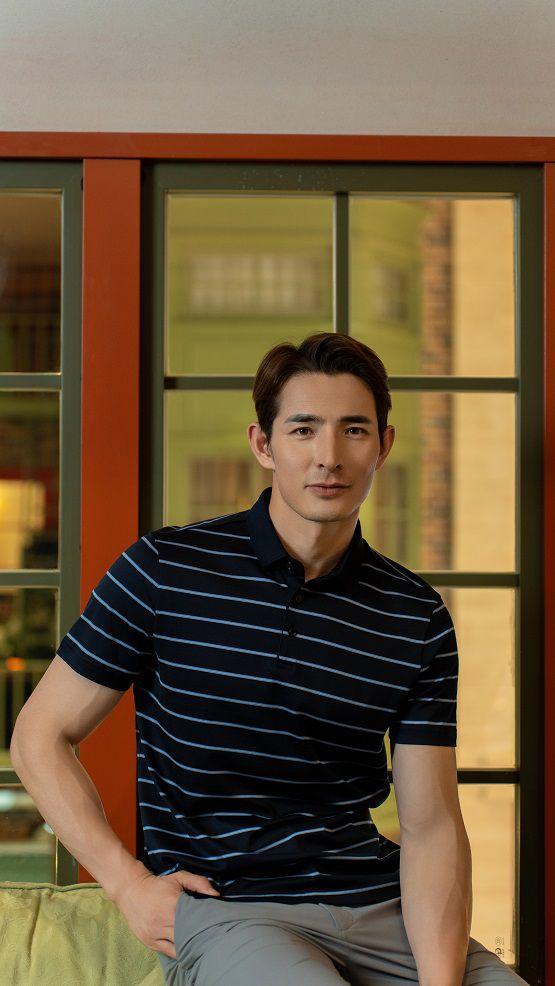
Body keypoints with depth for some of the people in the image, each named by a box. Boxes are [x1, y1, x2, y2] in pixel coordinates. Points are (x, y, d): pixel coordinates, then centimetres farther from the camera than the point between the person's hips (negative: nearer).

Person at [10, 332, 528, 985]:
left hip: (379, 904, 4)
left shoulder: (418, 617, 5)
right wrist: (129, 883, -6)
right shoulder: (164, 571, -2)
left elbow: (431, 825, 0)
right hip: (223, 906, -3)